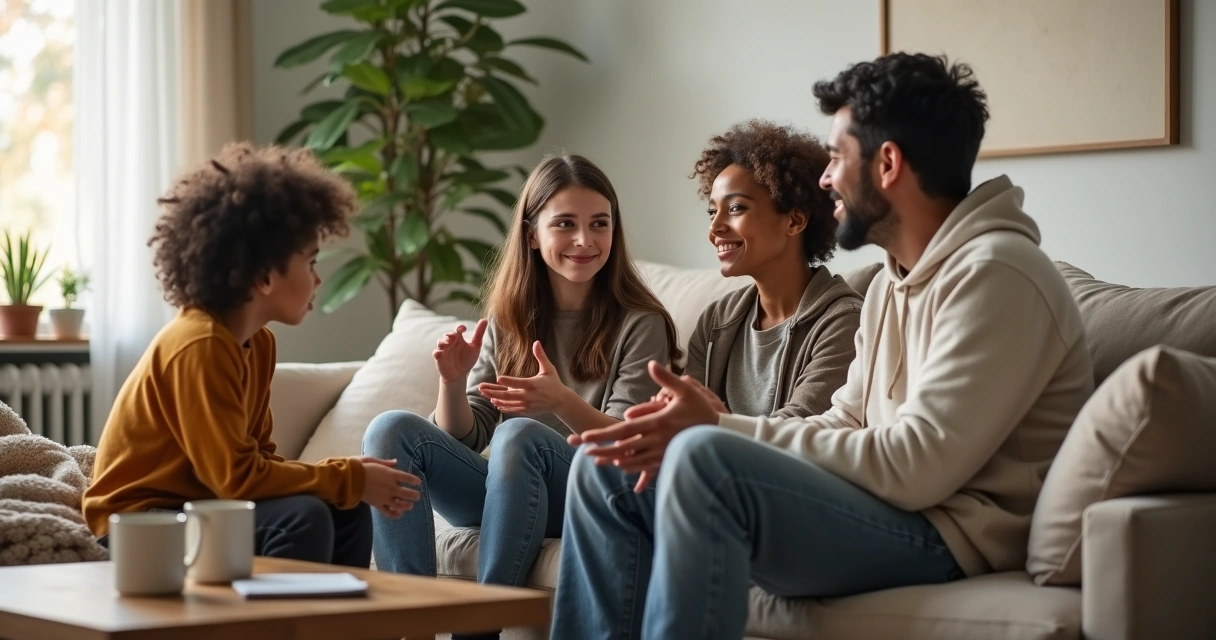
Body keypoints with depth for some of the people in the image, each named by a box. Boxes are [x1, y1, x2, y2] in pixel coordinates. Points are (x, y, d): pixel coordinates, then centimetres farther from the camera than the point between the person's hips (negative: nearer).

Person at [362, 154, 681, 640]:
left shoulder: (639, 325, -3)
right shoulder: (507, 321, 10)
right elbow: (467, 439, 9)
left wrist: (563, 402, -30)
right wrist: (453, 384, -13)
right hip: (509, 496, 5)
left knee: (519, 434, -34)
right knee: (391, 429, -16)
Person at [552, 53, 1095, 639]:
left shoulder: (992, 274, -15)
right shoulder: (894, 282, 17)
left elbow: (915, 466, -22)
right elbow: (845, 427, 13)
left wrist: (720, 431, -17)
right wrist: (688, 434, -5)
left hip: (950, 537, -10)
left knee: (702, 461, -31)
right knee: (606, 469, 8)